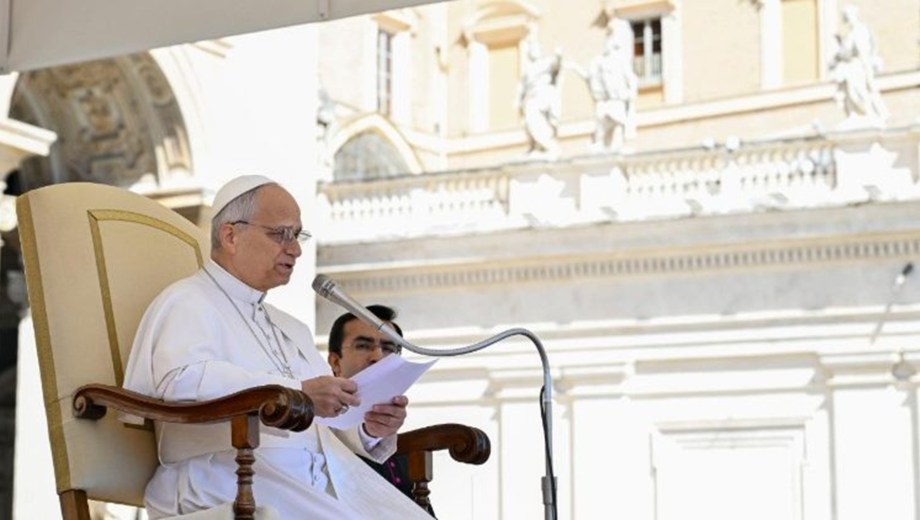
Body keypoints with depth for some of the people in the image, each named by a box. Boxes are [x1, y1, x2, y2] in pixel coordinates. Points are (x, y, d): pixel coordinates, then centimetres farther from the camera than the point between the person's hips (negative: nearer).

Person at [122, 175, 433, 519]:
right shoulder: (188, 303, 3)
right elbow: (181, 381, -19)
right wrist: (298, 393, -24)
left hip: (324, 475, 7)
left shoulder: (292, 329, 30)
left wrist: (370, 429, 1)